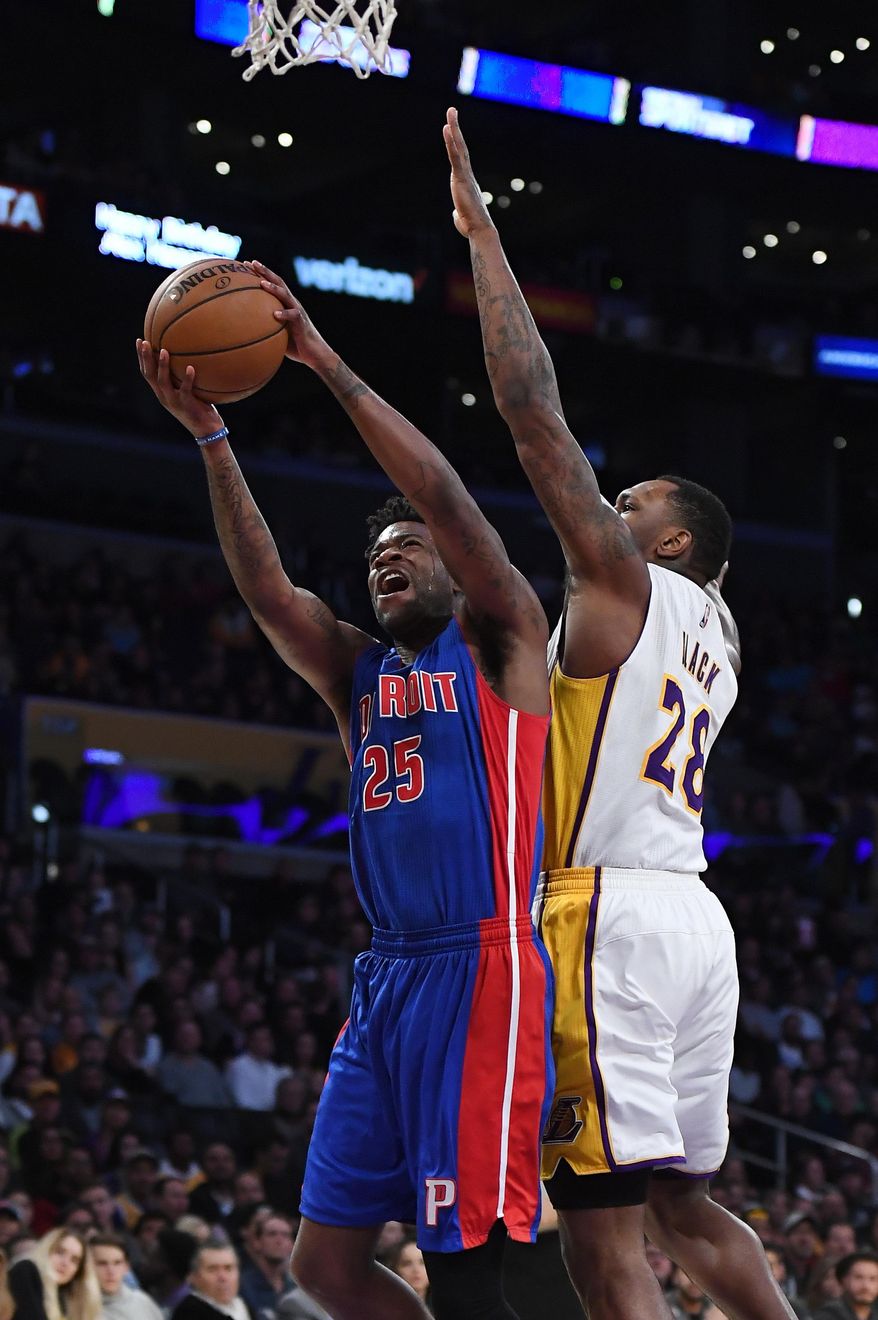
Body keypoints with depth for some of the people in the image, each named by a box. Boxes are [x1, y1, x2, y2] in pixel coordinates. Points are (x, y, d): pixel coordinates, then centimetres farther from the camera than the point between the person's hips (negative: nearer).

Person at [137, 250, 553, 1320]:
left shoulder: (500, 644, 5)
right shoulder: (358, 675, 21)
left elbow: (444, 498, -8)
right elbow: (265, 587, 7)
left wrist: (325, 362, -9)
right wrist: (208, 432, -3)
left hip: (481, 970, -8)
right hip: (387, 980, 8)